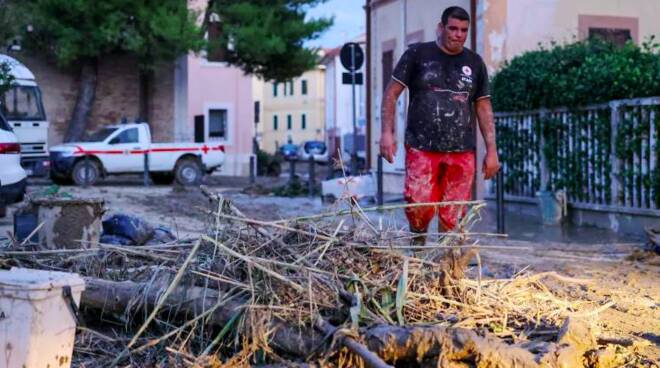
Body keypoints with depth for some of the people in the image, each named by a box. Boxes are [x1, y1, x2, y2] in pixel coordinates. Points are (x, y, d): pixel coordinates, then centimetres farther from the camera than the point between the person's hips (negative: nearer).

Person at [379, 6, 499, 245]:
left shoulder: (474, 63, 13)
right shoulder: (417, 54, 4)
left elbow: (483, 107, 15)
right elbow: (392, 92, 4)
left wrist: (491, 150, 8)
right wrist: (387, 132, -7)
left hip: (462, 152, 2)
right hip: (421, 148, -2)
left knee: (453, 216, -1)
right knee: (419, 208, -11)